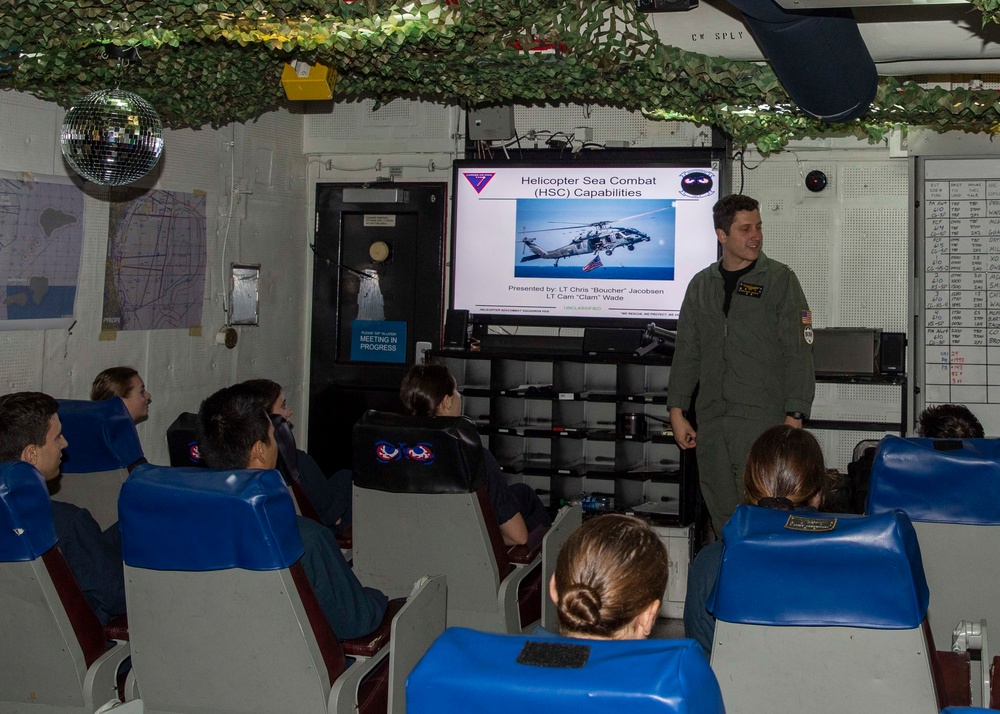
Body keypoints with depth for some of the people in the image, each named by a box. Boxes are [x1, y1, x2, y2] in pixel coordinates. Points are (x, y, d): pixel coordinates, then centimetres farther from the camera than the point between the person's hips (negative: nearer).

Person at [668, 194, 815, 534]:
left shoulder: (779, 279, 1)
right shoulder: (701, 285, 13)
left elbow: (798, 352, -4)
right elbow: (686, 352, 16)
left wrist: (794, 416, -11)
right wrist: (677, 411, 8)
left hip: (762, 419, -4)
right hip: (711, 420, 4)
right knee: (722, 514, 9)